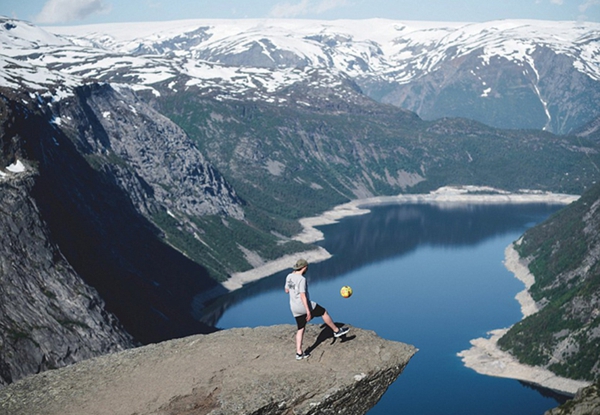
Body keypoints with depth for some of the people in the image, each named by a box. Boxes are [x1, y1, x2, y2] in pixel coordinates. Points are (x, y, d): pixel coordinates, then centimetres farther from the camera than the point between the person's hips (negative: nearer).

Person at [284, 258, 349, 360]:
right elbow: (303, 296, -24)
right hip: (304, 305, -8)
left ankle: (299, 353, 14)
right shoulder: (302, 279, -20)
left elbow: (287, 290, 17)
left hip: (294, 308, 8)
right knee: (324, 312, 13)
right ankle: (336, 331, 27)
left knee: (301, 329, 15)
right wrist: (308, 311, -21)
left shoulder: (289, 276, 3)